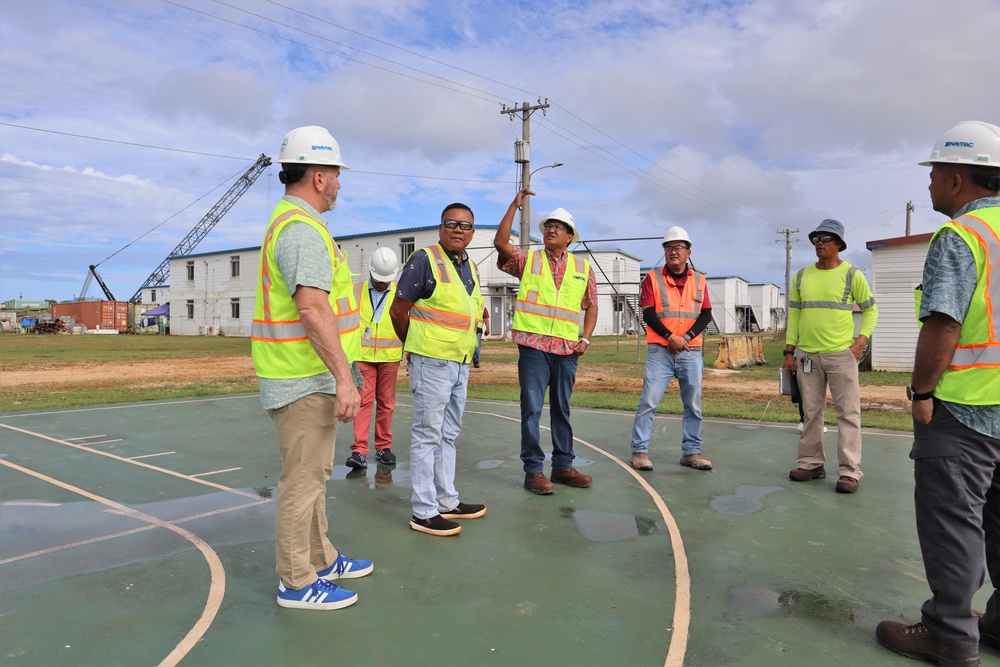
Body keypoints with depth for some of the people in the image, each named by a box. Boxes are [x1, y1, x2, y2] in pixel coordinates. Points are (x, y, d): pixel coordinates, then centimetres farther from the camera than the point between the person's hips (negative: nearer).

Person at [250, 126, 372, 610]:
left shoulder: (287, 222, 17)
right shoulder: (303, 229, -18)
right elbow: (313, 309, -28)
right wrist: (345, 378, -28)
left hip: (306, 376, 11)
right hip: (305, 380, -11)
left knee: (313, 473, 19)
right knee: (302, 479, 0)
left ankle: (320, 559, 34)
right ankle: (296, 583, 13)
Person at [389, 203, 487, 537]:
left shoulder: (470, 267, 14)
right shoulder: (424, 260, -10)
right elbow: (398, 310, -7)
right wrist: (415, 347, 5)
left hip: (460, 364, 8)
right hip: (432, 362, -8)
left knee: (448, 436, 16)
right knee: (427, 436, -2)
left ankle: (447, 502, 28)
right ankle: (424, 512, 7)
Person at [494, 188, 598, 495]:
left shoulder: (582, 268, 12)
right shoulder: (528, 259, 6)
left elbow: (591, 305, 15)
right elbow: (500, 242, -10)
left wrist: (585, 338, 2)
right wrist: (514, 205, -8)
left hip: (567, 349, 3)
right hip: (534, 345, -2)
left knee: (562, 409, 12)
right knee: (532, 408, -3)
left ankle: (562, 466, 22)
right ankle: (533, 470, 6)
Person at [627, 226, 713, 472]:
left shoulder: (699, 280, 11)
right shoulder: (653, 278, 2)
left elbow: (706, 314, 5)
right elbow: (648, 313, -5)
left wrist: (687, 337, -9)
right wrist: (670, 336, -15)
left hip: (691, 351, 3)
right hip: (660, 350, -3)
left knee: (694, 404, 7)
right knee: (649, 401, -7)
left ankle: (691, 452, 19)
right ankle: (639, 450, 2)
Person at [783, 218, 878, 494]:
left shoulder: (852, 274, 0)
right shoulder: (801, 276, 9)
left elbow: (870, 308, 6)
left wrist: (862, 340, -8)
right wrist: (789, 351, 7)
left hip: (842, 355, -3)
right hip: (807, 356, 4)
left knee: (848, 413, -2)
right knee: (811, 412, 9)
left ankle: (849, 472, 2)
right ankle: (811, 464, 19)